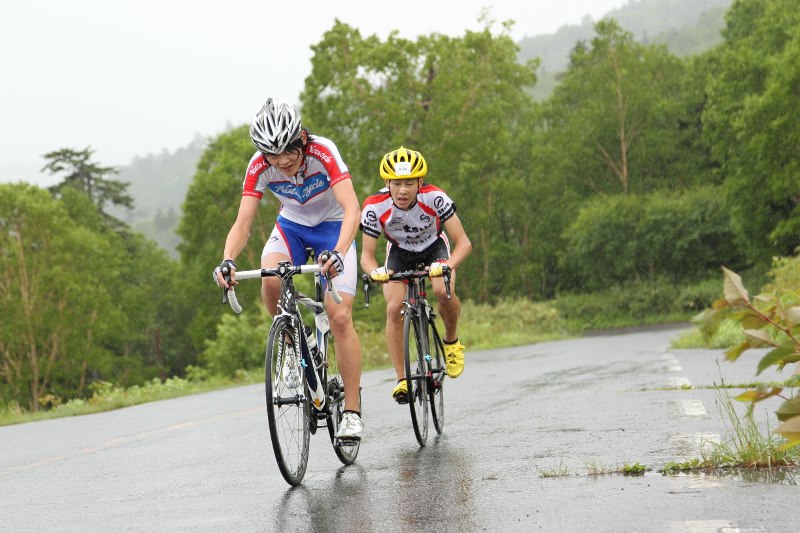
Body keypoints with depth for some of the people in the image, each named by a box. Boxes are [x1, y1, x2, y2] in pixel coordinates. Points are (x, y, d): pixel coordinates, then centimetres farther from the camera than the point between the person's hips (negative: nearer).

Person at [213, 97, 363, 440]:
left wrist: (338, 253, -57)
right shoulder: (260, 166, -22)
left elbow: (352, 210, -40)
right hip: (291, 226, 3)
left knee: (340, 316, -15)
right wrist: (227, 260, -44)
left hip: (333, 227, -2)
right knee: (270, 280, -31)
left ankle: (352, 411, -7)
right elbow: (242, 223, -24)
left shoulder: (323, 151, -31)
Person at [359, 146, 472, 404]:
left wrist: (448, 265, -49)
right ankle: (402, 380, -9)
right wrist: (375, 271, -45)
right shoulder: (374, 207, -31)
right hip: (400, 254, 1)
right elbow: (366, 255, -23)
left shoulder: (434, 198, -34)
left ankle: (451, 341, 1)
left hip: (434, 248, -1)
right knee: (393, 309, -20)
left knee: (444, 291, -30)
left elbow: (464, 243, -30)